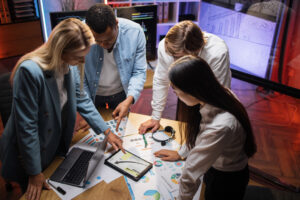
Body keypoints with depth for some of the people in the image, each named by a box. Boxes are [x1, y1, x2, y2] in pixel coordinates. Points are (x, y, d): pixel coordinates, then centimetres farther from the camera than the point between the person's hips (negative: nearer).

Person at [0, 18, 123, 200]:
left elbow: (82, 100, 0)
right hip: (29, 156, -6)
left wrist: (107, 131, -3)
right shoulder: (30, 71, -33)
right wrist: (35, 173, -18)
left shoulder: (71, 66, -13)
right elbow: (27, 126, -27)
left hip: (58, 147, 6)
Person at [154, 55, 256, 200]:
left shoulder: (221, 127, -43)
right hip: (213, 164, 7)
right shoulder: (217, 95, -16)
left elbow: (190, 176, -34)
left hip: (228, 179, -6)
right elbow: (197, 131, 2)